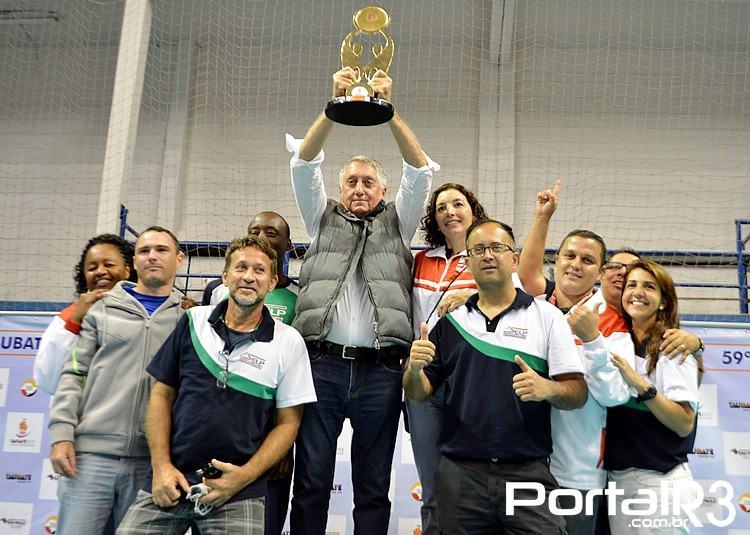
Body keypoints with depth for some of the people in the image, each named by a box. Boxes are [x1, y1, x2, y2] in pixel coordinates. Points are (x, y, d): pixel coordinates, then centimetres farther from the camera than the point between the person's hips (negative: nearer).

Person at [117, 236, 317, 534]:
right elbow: (162, 395, 7)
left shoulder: (288, 342, -2)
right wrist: (161, 466, -2)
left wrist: (245, 476, -11)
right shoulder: (193, 321, 4)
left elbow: (287, 422, 0)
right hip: (169, 480, 2)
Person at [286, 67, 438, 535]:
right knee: (311, 483, 1)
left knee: (373, 488, 6)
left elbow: (419, 170, 5)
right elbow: (304, 163, 7)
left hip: (381, 370, 0)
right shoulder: (323, 219, 19)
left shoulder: (397, 223, 18)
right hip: (323, 364, 0)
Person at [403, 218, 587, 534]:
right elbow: (418, 394, 11)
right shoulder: (450, 321, 10)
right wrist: (414, 369, -10)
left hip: (528, 472, -2)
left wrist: (546, 388, -21)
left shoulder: (546, 316, 2)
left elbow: (578, 393, -1)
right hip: (459, 473, 2)